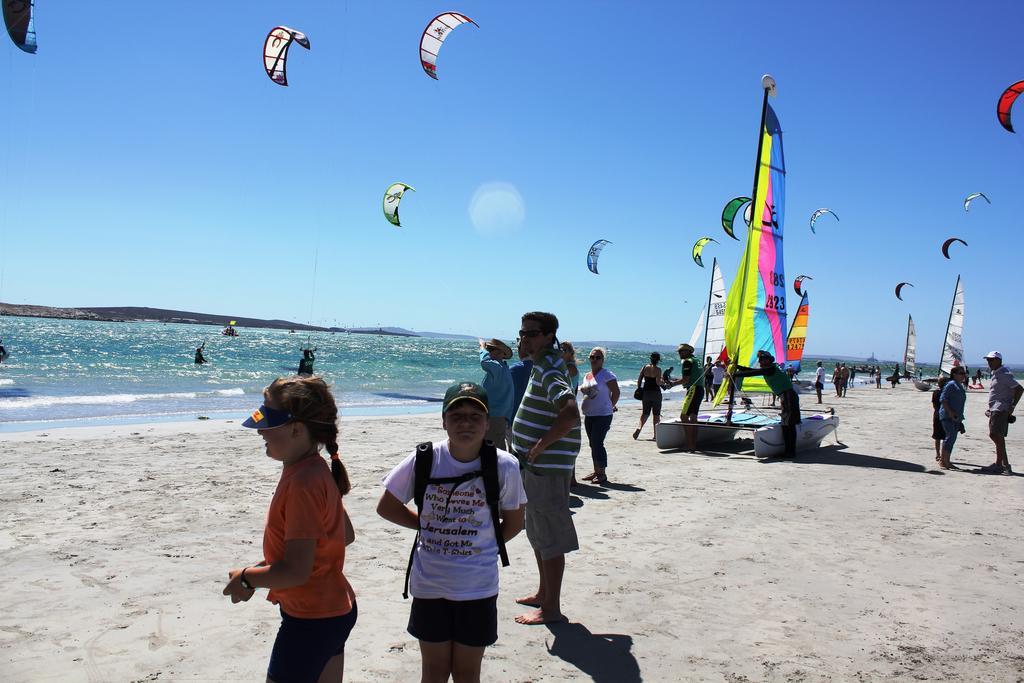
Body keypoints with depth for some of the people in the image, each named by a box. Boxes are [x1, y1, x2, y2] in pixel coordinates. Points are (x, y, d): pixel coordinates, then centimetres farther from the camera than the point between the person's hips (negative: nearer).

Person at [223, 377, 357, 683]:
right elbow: (346, 535, 13)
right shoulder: (317, 471, 3)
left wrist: (245, 577, -10)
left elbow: (295, 572, -26)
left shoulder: (303, 483, -26)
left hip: (311, 621, -9)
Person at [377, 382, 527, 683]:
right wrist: (428, 525, -3)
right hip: (429, 584, 1)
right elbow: (386, 507, 2)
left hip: (478, 588, -1)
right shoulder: (423, 460, -11)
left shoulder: (504, 466, -13)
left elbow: (513, 522, 2)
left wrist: (481, 544, -4)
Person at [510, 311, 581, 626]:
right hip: (536, 466, 11)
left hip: (548, 467, -11)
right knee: (538, 534, 21)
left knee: (550, 539, -1)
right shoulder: (543, 365, 13)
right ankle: (543, 593, 35)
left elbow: (570, 413, -35)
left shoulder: (549, 370, -19)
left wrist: (540, 446, -25)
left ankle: (551, 608, 9)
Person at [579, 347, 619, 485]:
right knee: (593, 444, 12)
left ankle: (602, 474, -1)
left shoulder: (607, 374, -9)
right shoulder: (587, 376, 14)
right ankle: (596, 471, 22)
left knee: (597, 443, -10)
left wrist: (609, 407, -4)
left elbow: (616, 392, -9)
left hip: (602, 415, -8)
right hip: (589, 415, 8)